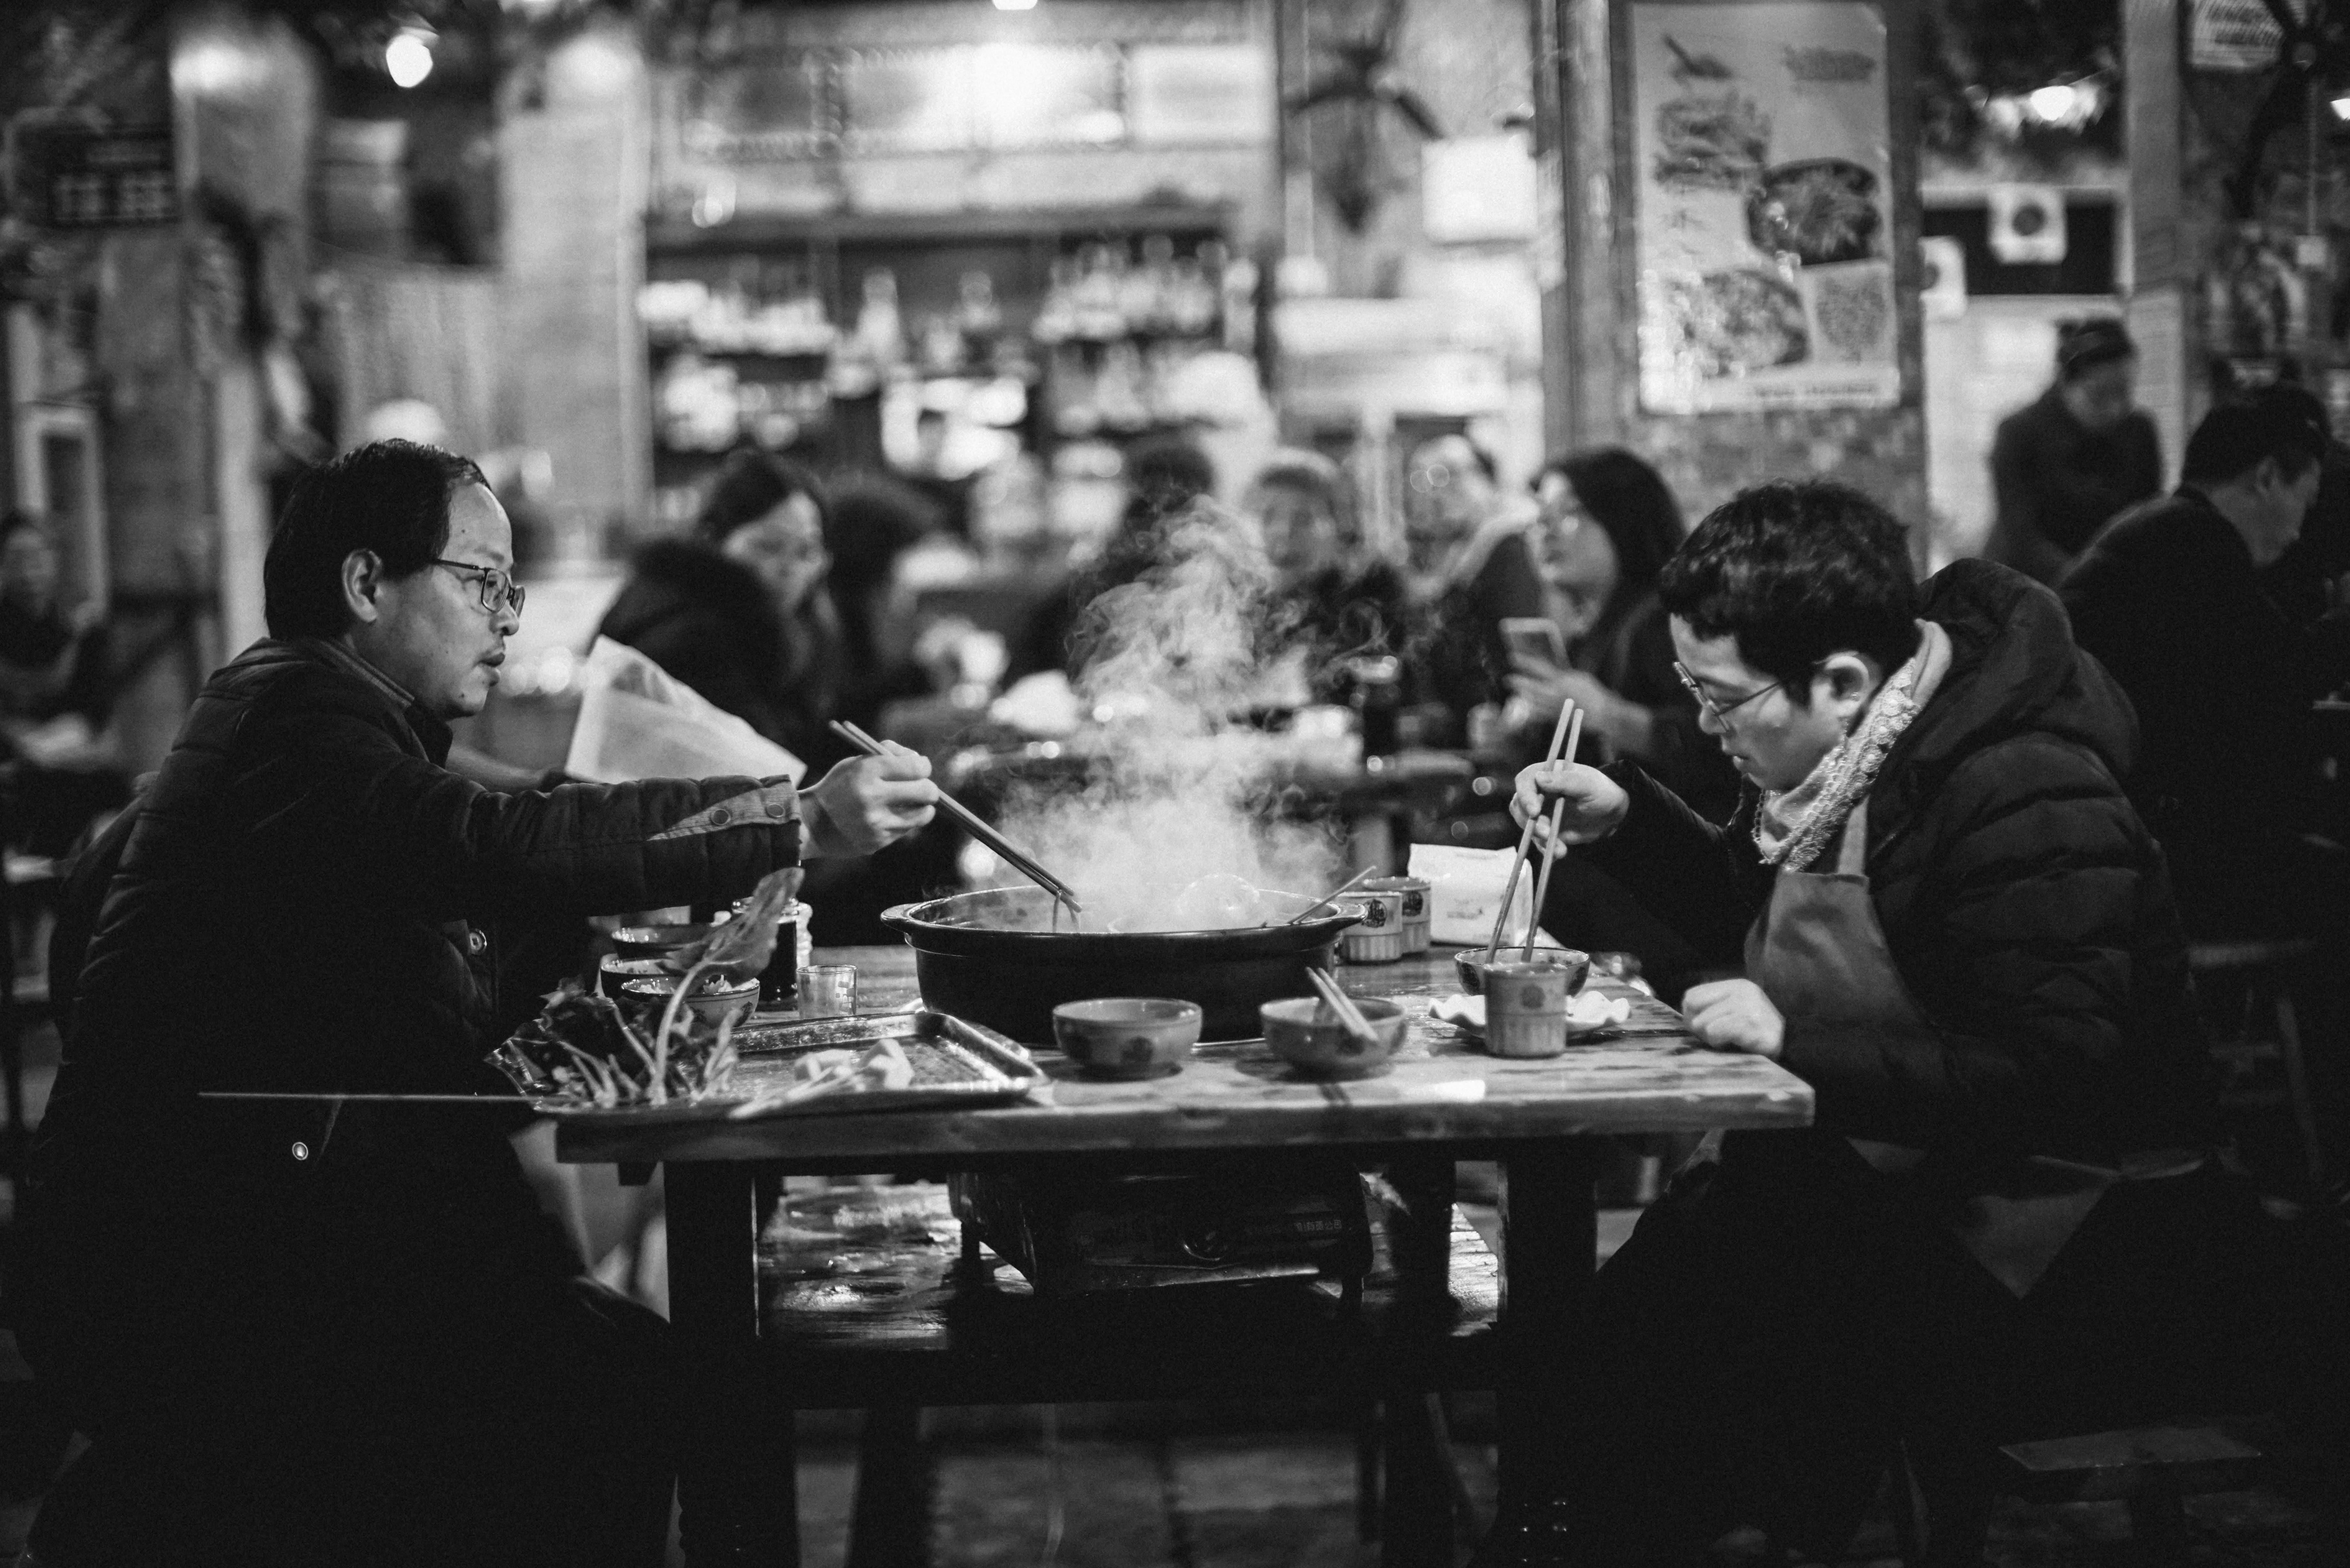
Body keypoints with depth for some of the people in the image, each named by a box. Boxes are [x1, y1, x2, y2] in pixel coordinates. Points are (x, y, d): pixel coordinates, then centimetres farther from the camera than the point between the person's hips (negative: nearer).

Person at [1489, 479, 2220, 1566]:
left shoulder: (2029, 805, -23)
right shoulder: (1841, 760, 5)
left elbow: (2057, 1084, -27)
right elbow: (1757, 917, 23)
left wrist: (1795, 1045, -28)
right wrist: (1624, 817, 6)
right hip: (1863, 1166, 9)